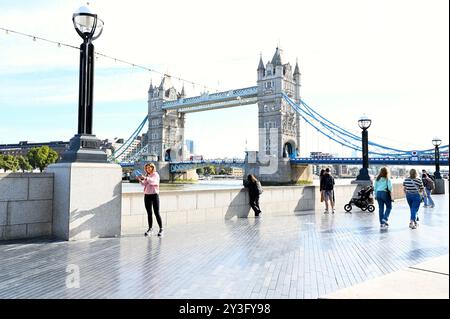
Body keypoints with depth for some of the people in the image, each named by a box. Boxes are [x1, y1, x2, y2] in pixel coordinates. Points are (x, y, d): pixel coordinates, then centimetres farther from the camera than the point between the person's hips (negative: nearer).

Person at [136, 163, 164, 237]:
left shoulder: (156, 174, -3)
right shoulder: (146, 175, 16)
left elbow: (153, 181, -22)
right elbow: (144, 184, 10)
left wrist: (145, 178, -33)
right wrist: (140, 180, -7)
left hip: (154, 195, -6)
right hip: (147, 195, 6)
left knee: (156, 213, -6)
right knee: (149, 213, 7)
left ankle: (161, 229, 0)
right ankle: (150, 228, 13)